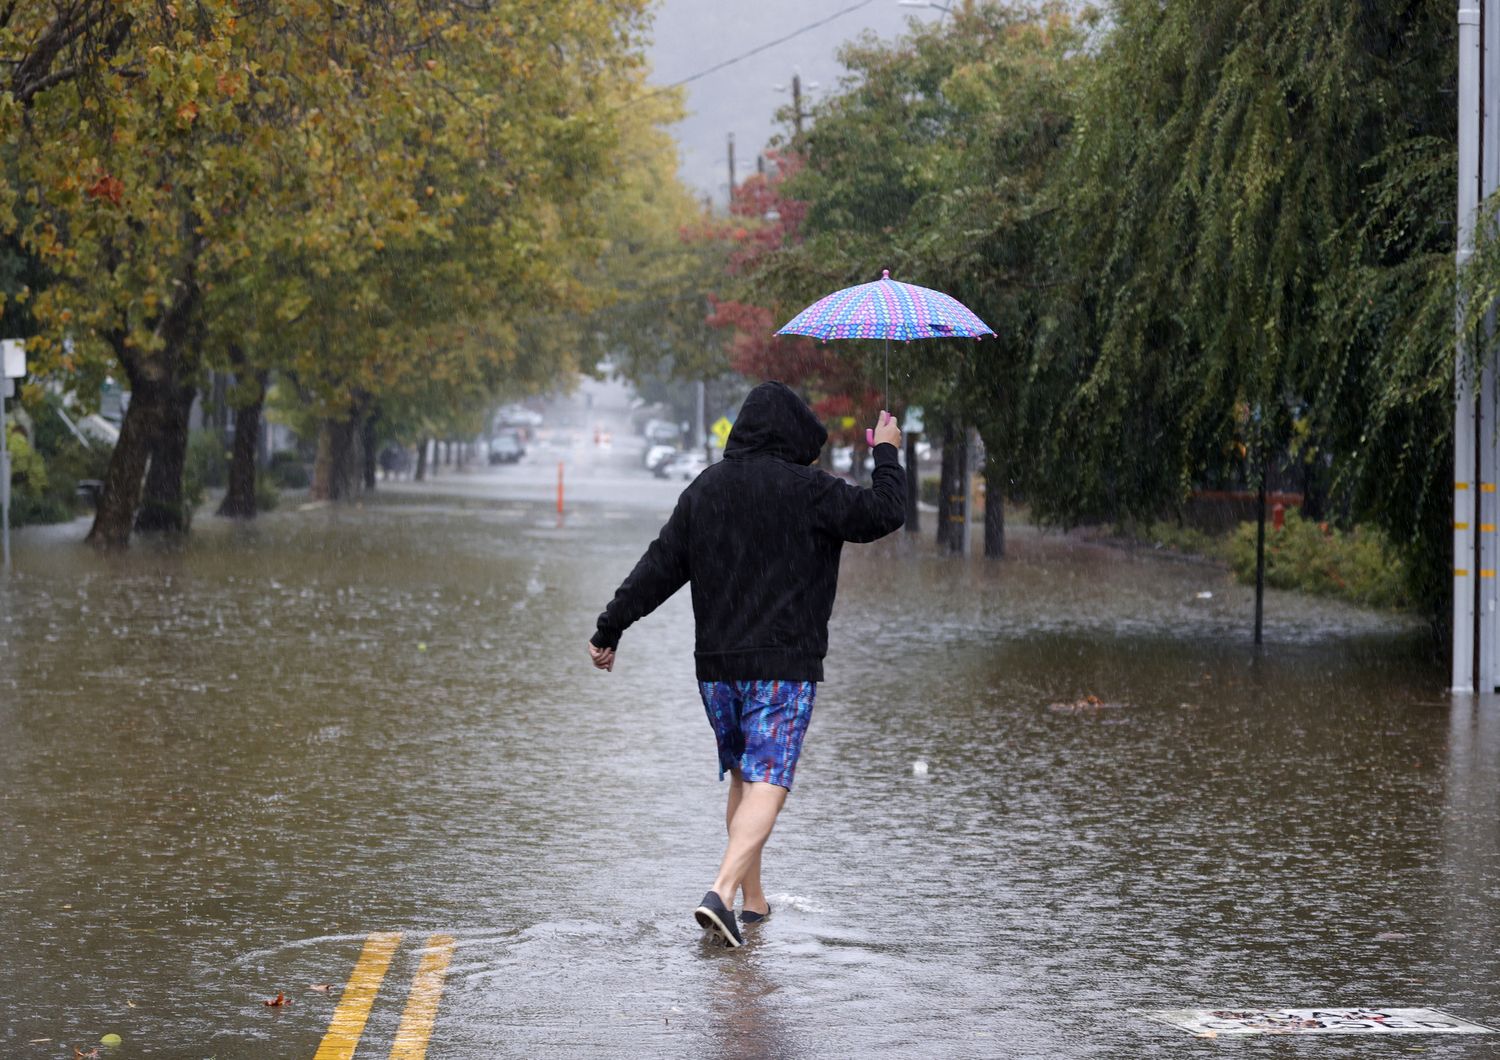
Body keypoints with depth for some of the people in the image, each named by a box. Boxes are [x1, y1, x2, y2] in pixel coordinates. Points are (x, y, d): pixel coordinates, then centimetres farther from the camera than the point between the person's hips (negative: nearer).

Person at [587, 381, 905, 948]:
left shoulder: (703, 489, 8)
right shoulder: (807, 490, -7)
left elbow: (659, 566, 7)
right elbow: (884, 512, -5)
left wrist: (609, 628, 13)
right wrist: (886, 454, 13)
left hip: (716, 665, 6)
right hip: (785, 664, -6)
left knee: (743, 777, 19)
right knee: (767, 783, -9)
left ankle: (752, 898, 25)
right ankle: (722, 892, -27)